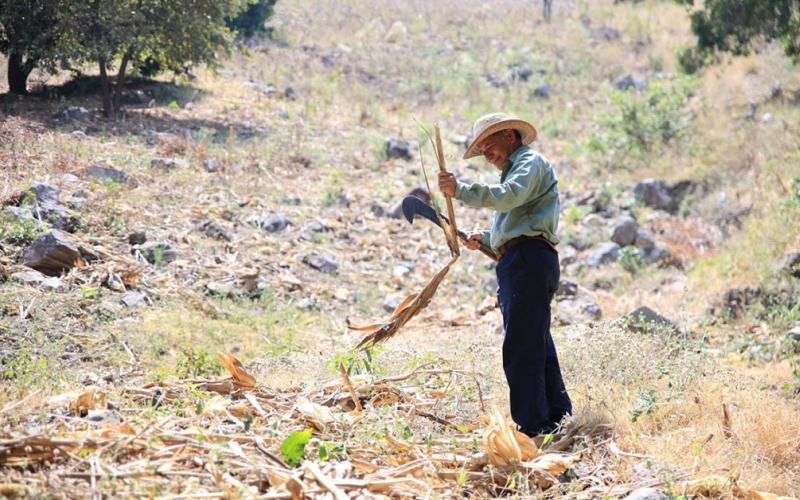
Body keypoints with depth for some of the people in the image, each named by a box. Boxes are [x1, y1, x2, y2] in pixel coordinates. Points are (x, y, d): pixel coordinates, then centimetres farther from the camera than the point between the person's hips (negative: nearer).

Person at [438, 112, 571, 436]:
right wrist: (484, 239, 15)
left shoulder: (531, 161, -1)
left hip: (528, 259, -11)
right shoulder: (516, 170, 31)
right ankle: (559, 419, 17)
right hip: (523, 262, 11)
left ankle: (531, 427, -16)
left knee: (521, 348, -14)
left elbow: (508, 197, -21)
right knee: (538, 347, 12)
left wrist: (460, 191, -26)